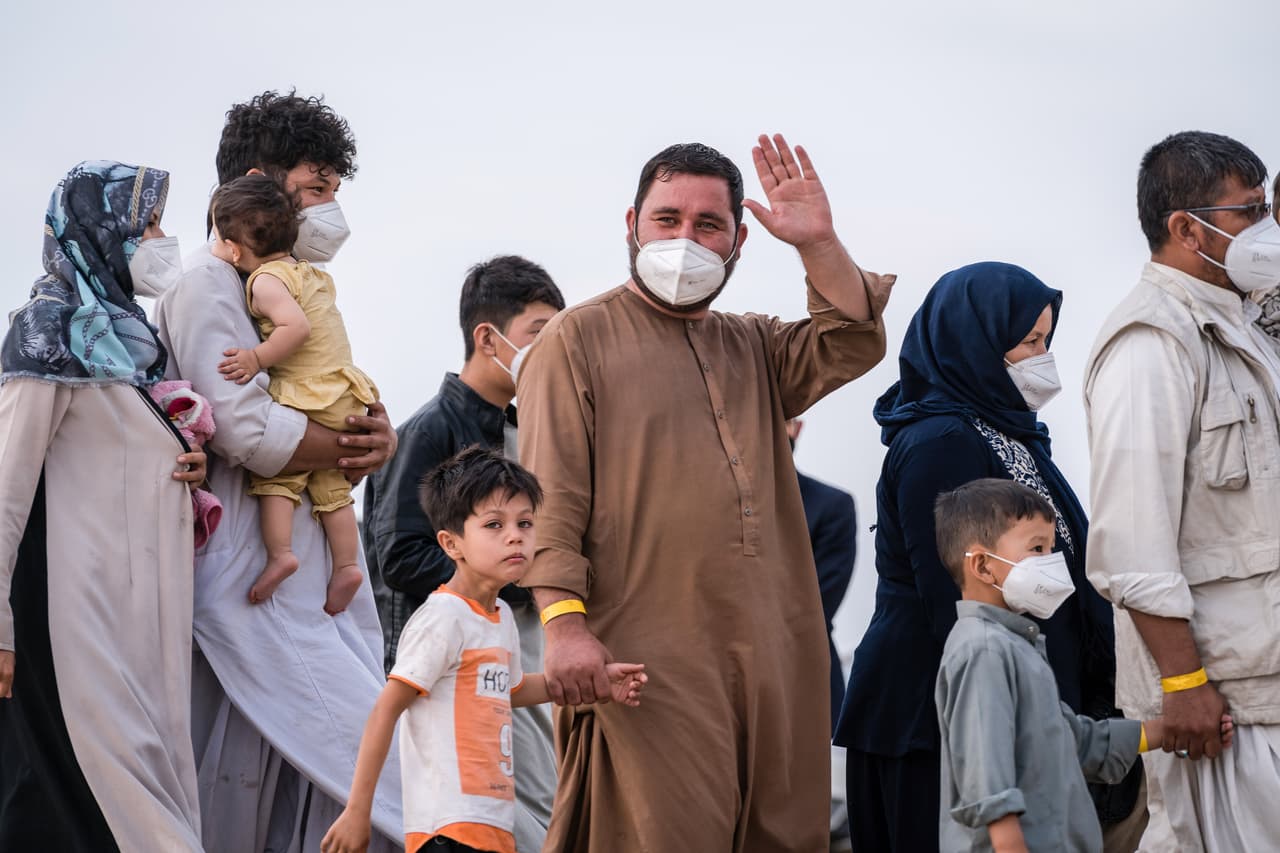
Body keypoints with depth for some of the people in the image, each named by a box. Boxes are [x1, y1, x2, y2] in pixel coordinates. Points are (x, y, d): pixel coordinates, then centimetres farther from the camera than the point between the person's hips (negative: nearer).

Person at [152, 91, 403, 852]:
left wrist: (375, 443, -1)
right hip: (257, 595, -9)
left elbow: (339, 462, 23)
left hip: (318, 599, 9)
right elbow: (250, 431, -19)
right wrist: (359, 444, -5)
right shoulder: (211, 283, -6)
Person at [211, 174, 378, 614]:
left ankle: (279, 553, -10)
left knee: (274, 472, 0)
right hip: (345, 395, 9)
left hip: (308, 397, -9)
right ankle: (345, 564, 12)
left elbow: (296, 327, -26)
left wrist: (257, 358, -20)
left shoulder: (265, 281, -13)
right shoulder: (309, 272, 16)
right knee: (332, 485, 14)